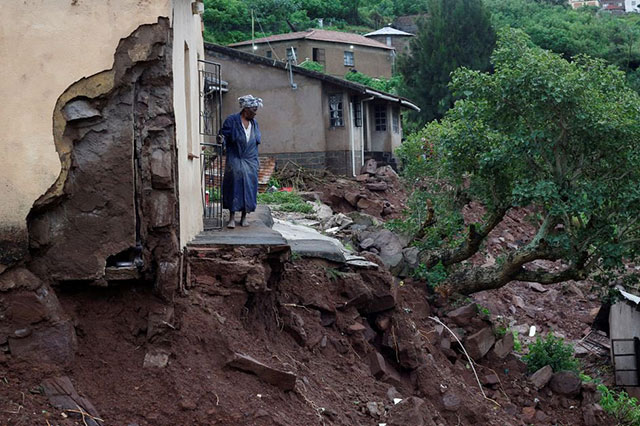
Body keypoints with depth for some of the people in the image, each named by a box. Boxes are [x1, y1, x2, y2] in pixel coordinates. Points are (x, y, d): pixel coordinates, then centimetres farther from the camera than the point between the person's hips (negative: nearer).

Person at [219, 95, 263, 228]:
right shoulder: (231, 121, -5)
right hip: (234, 161, -5)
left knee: (249, 187, 4)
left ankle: (244, 217, 13)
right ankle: (232, 217, -2)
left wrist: (257, 161, 16)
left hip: (250, 162, 5)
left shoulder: (254, 123, 12)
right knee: (234, 186, -5)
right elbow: (223, 137, -8)